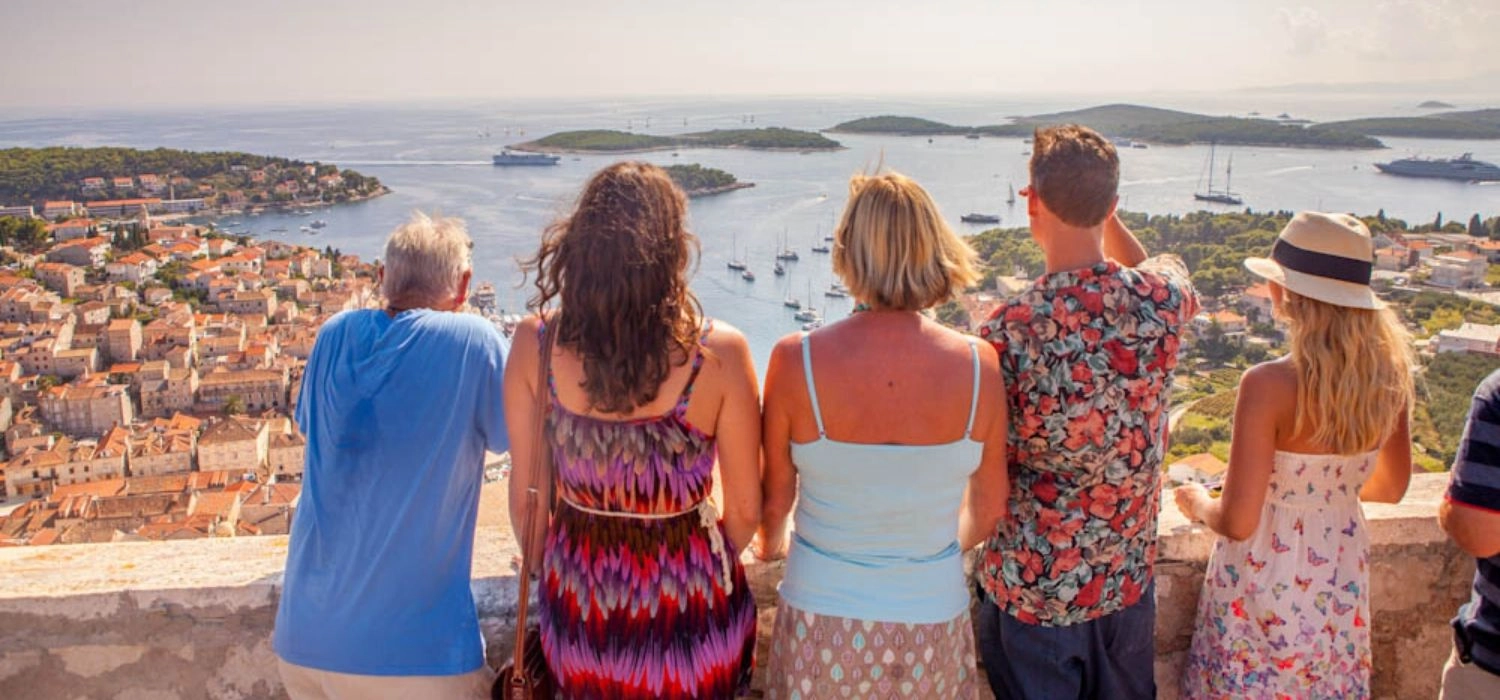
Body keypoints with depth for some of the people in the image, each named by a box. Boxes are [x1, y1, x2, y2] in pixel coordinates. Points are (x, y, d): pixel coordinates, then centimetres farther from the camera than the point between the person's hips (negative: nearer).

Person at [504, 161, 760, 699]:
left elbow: (526, 498, -6)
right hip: (688, 609, -1)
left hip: (579, 607, 2)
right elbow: (745, 510, -11)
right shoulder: (719, 353, -21)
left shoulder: (534, 343, -16)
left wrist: (547, 570, 13)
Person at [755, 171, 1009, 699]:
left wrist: (771, 543, 19)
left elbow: (775, 498, -5)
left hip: (823, 627, -1)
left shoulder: (796, 360, -18)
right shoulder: (978, 365, -14)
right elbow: (989, 511, -1)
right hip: (933, 625, 1)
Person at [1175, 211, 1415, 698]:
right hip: (1343, 587, 6)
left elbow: (1237, 521, -22)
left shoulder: (1269, 385, -25)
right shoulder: (1388, 376, -7)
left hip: (1267, 586, -5)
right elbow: (1391, 488, 8)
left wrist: (1199, 503, -2)